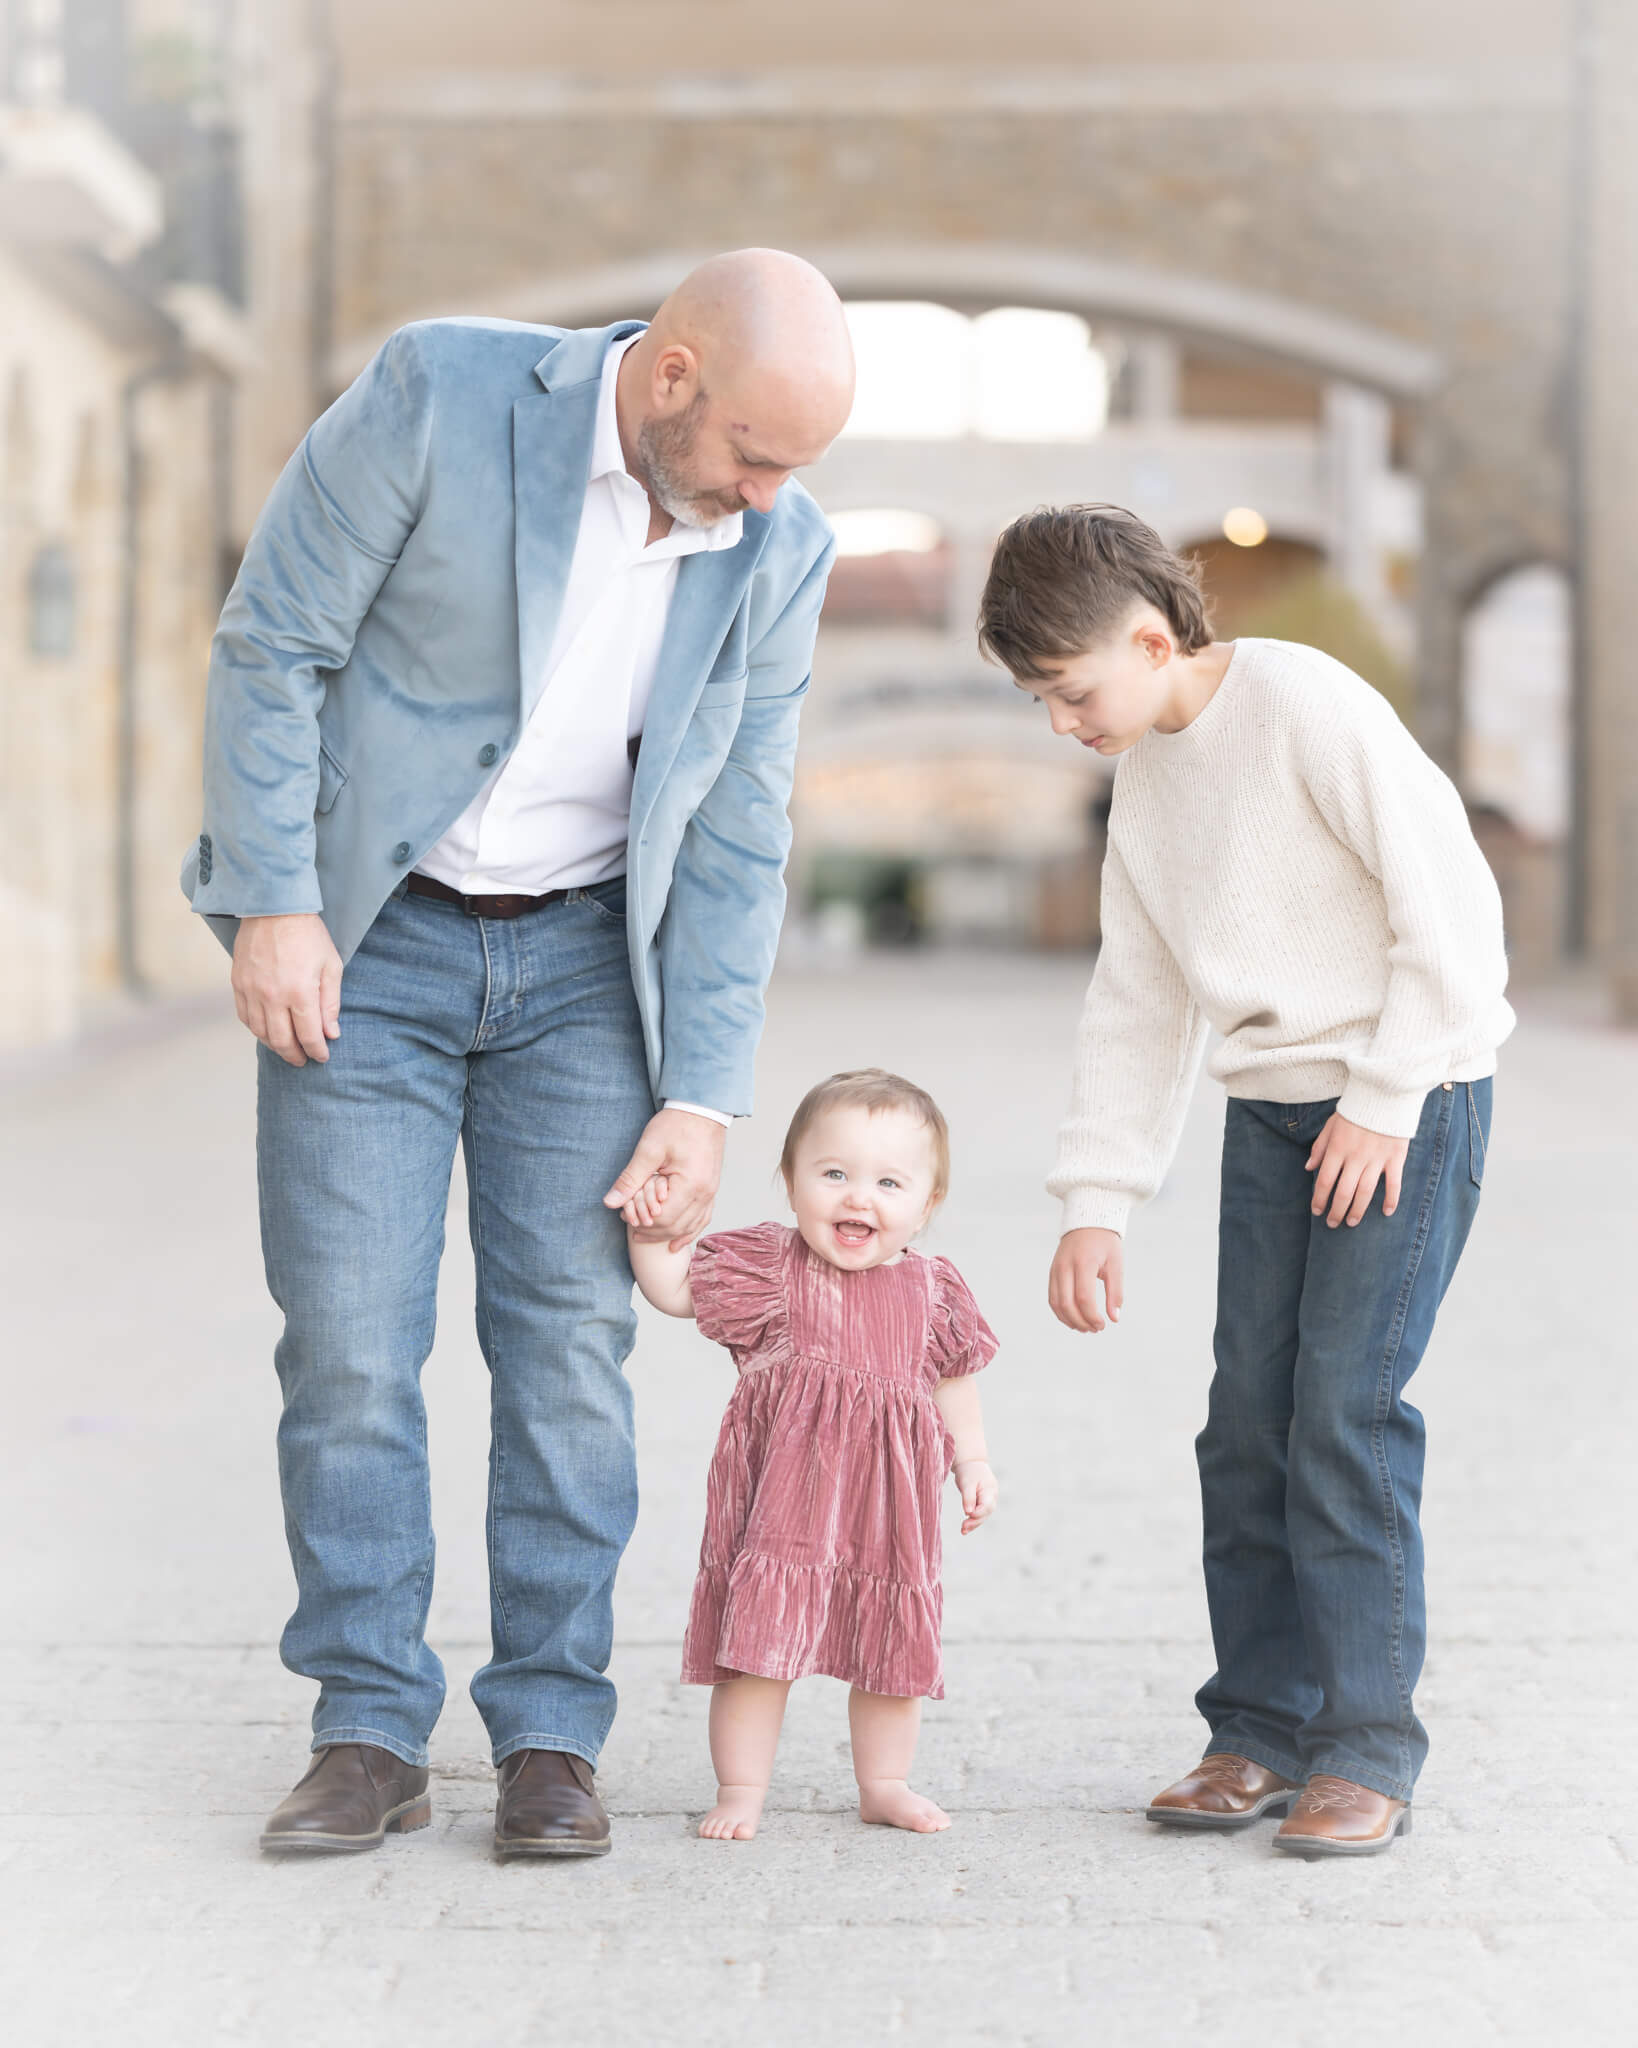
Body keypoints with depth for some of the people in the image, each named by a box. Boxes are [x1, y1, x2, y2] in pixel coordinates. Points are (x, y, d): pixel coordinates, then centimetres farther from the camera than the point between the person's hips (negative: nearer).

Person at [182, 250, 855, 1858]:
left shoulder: (778, 549, -5)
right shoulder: (439, 396, -16)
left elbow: (736, 840, 0)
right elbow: (271, 644, -12)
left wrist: (700, 1093, -5)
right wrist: (274, 903, -16)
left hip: (581, 957, 3)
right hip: (361, 944, -2)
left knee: (570, 1341, -1)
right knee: (348, 1345, -3)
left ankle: (550, 1738, 9)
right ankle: (368, 1738, 8)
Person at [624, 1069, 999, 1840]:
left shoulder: (930, 1291, 2)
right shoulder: (768, 1269, -6)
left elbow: (952, 1382, 15)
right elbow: (673, 1288, -3)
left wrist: (974, 1463, 12)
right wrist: (648, 1233, -19)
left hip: (889, 1502, 3)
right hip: (780, 1493, -3)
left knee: (893, 1646, 13)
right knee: (757, 1638, -3)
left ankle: (884, 1784, 30)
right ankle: (741, 1790, 10)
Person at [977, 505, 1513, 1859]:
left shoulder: (1307, 705, -14)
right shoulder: (1144, 777, 10)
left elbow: (1451, 902, -17)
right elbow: (1139, 1000, 14)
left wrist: (1384, 1101, -15)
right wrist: (1096, 1203, 10)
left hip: (1408, 1095, -7)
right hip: (1270, 1109, 7)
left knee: (1346, 1412, -12)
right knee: (1248, 1422, 3)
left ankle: (1365, 1750, -4)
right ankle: (1261, 1730, 13)